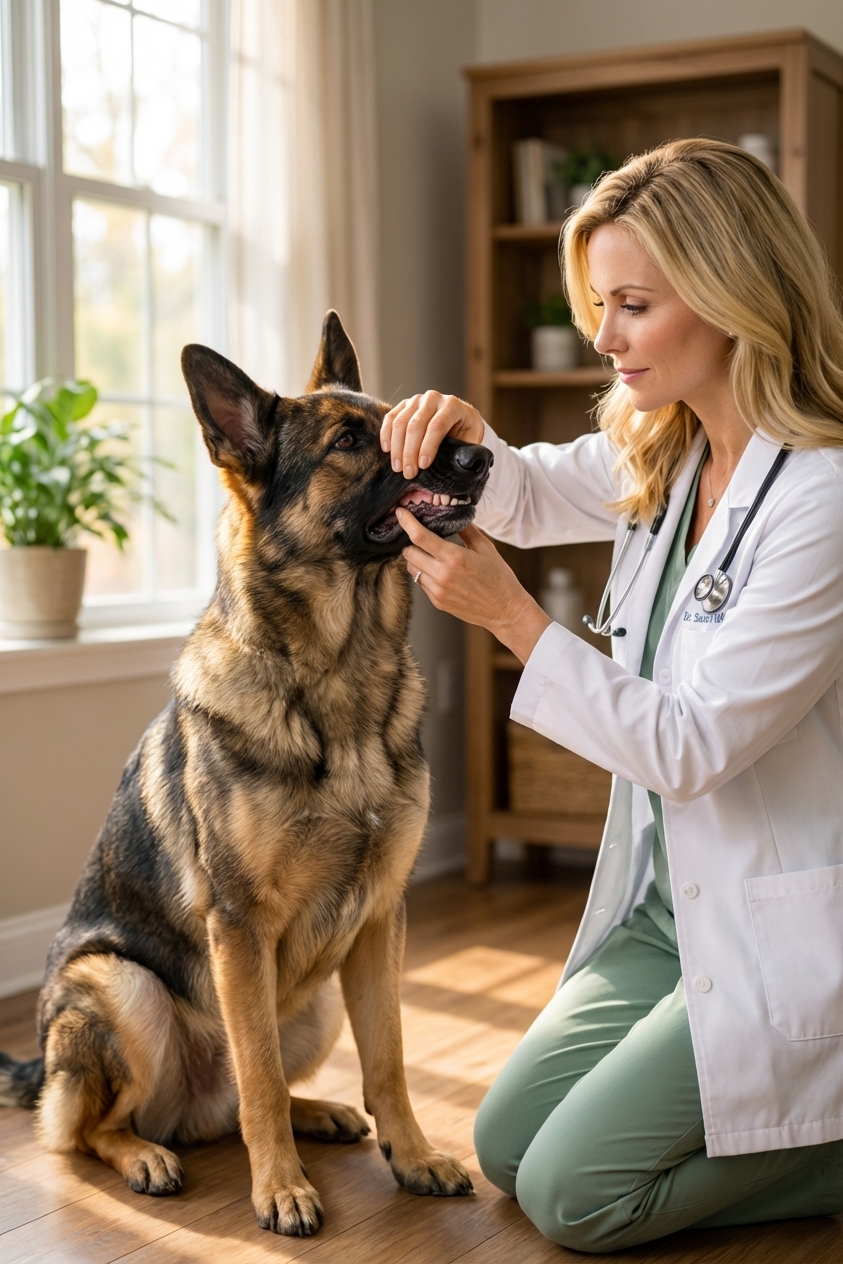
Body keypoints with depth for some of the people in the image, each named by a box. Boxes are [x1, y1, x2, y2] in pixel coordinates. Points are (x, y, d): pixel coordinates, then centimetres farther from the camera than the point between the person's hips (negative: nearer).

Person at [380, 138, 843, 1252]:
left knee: (571, 1193, -6)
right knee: (505, 1143, 13)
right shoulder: (661, 458, 0)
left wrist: (512, 616, -23)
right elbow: (531, 493, 16)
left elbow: (691, 747, -24)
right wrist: (463, 439, -7)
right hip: (667, 901, 9)